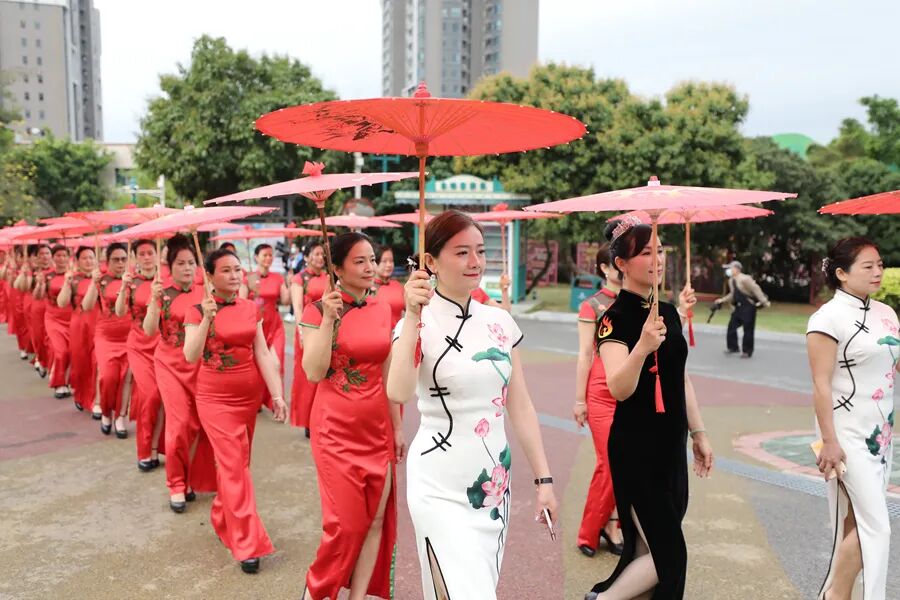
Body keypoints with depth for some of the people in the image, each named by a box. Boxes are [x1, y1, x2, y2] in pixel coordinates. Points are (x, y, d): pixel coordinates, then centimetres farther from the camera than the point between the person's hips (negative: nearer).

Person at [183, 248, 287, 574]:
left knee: (235, 463, 16)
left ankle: (221, 519, 39)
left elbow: (263, 354, 1)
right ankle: (247, 544, -2)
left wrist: (277, 393, -6)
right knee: (234, 467, -7)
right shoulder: (198, 310, -7)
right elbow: (191, 356, -18)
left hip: (249, 396, 4)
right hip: (215, 398, -4)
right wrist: (207, 318, -28)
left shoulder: (251, 308, 3)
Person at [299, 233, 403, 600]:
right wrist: (328, 320, -24)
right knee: (347, 523, -1)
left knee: (377, 518, 7)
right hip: (336, 429, -5)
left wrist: (397, 427, 13)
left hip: (377, 428, 5)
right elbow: (314, 373, -17)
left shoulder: (383, 309, 6)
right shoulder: (318, 311, -9)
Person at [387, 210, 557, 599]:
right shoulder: (419, 323, -10)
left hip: (495, 482, 6)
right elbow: (398, 394, -30)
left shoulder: (500, 321, 4)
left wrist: (543, 479, 6)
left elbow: (521, 407, 8)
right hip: (441, 488, -5)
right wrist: (413, 316, -29)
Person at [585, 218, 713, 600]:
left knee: (648, 550, 14)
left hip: (671, 445, 8)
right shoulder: (616, 318, -15)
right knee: (667, 555, -4)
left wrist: (698, 432, 18)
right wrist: (642, 347, -44)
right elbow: (619, 389, -28)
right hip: (636, 449, -8)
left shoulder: (669, 312, 8)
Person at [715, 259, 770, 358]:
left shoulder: (745, 279, -19)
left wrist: (764, 301, -24)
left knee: (748, 329, -2)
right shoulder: (731, 280, 10)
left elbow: (756, 289, -21)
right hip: (739, 307, 9)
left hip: (749, 307, -9)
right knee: (732, 326, 7)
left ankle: (747, 351, 7)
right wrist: (722, 300, 18)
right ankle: (733, 347, 20)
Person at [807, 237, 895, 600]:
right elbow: (821, 385, -17)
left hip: (880, 433, 7)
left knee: (858, 522, 11)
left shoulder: (886, 313, 8)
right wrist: (829, 441, -20)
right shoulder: (830, 317, -14)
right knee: (874, 525, -5)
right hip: (849, 436, -7)